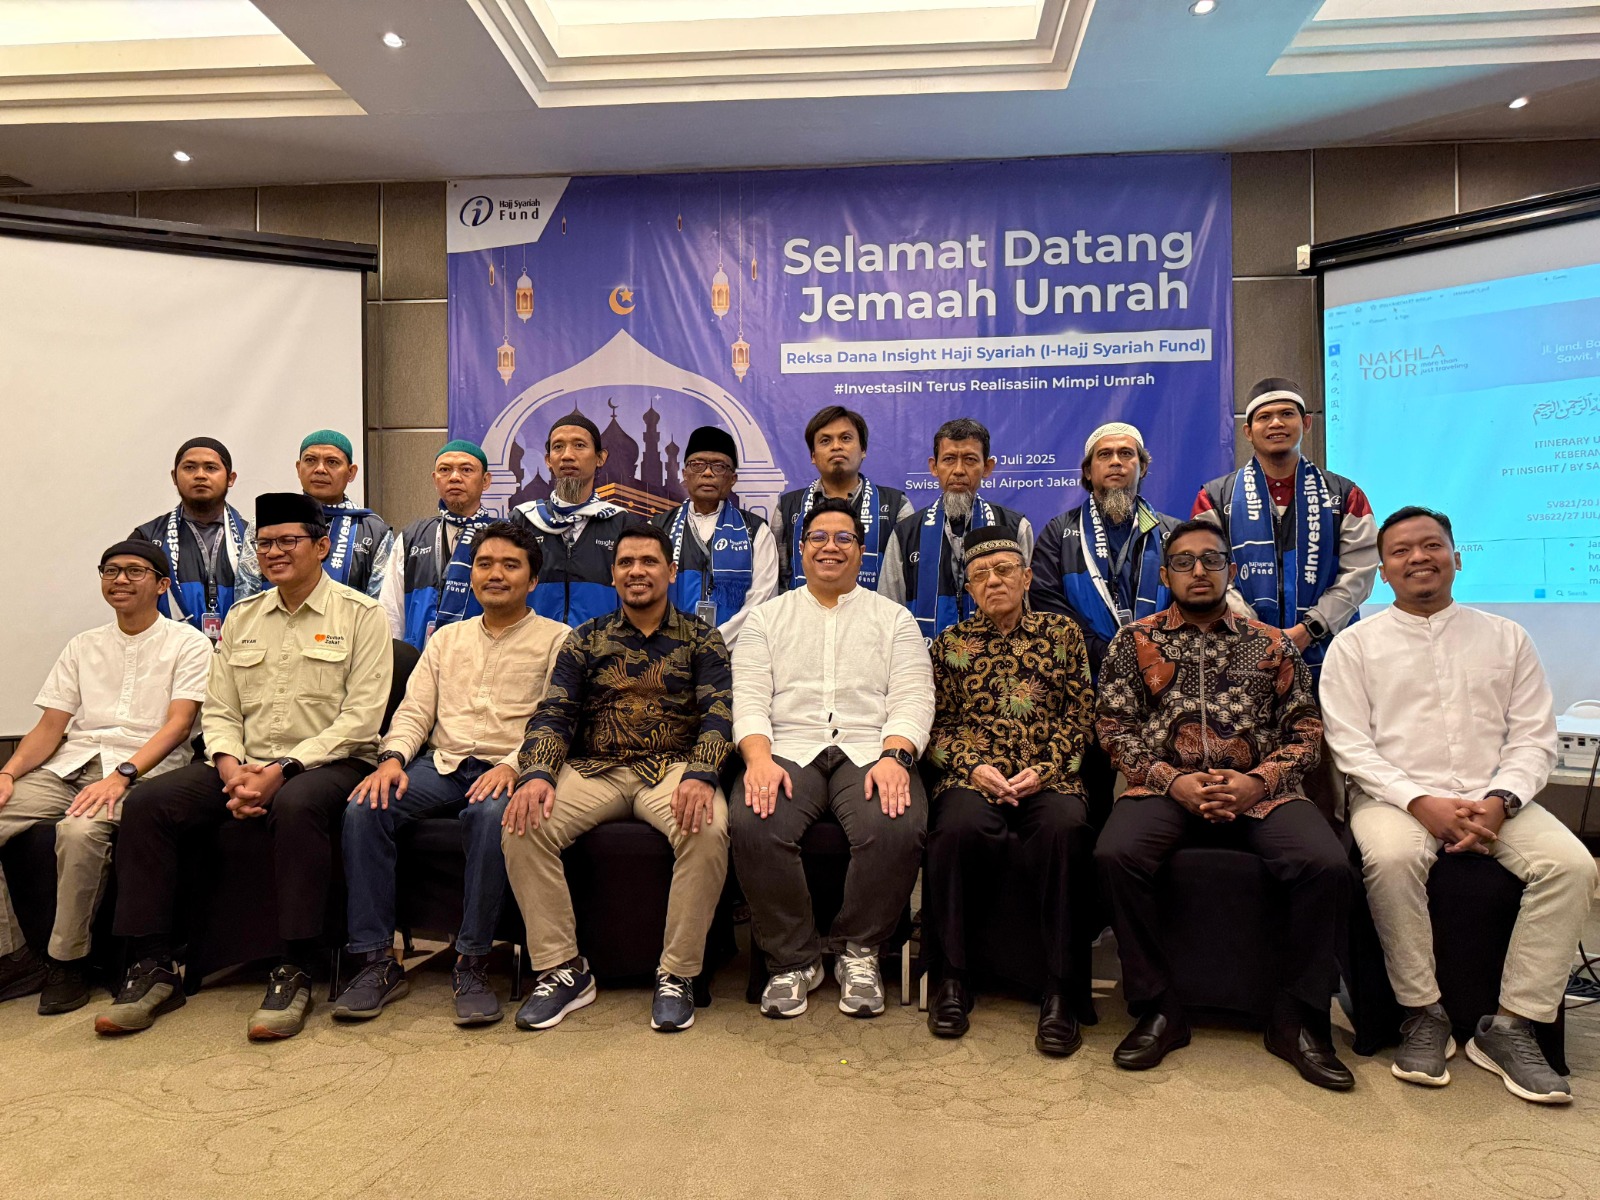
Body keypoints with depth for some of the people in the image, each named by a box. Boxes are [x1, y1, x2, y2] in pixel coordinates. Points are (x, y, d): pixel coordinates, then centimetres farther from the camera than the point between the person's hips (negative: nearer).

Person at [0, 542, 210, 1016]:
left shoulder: (187, 644, 3)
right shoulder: (84, 645, 19)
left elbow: (178, 725, -8)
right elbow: (51, 726, 13)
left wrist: (121, 776, -22)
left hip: (140, 768, -5)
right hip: (68, 765, 6)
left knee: (79, 830, -35)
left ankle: (69, 960, -14)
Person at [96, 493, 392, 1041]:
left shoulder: (360, 615, -1)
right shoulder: (241, 617, 17)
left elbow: (360, 719, -9)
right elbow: (218, 710, 14)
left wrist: (283, 768, -18)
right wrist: (230, 765, -8)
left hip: (326, 763, -5)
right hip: (245, 764, 6)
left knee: (297, 805, -38)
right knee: (147, 803, -16)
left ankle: (294, 973, -27)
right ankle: (153, 969, -8)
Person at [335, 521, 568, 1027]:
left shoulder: (557, 639, 8)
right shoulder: (447, 639, 23)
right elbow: (414, 711, 15)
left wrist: (515, 765, -21)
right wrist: (393, 757, -6)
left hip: (506, 770, -4)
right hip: (443, 764, 5)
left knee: (491, 813, -38)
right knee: (364, 808, -23)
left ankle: (471, 963, -23)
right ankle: (377, 961, -15)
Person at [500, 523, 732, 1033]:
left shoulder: (701, 638, 9)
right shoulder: (586, 639, 15)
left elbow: (718, 712, -4)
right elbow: (553, 712, 5)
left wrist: (700, 776, -25)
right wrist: (537, 773, -16)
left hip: (673, 767, -2)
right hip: (594, 770, 2)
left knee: (708, 828, -34)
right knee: (523, 826, -25)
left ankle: (677, 973, -16)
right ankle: (563, 969, -10)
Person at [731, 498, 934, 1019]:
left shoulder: (894, 619, 17)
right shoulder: (767, 618, 18)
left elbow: (912, 700, 5)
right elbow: (748, 699, 7)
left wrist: (894, 757, -15)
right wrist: (758, 757, -14)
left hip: (870, 751, 0)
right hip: (788, 751, 1)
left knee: (897, 829, -32)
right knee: (753, 827, -31)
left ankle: (858, 950, -6)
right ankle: (794, 958, -8)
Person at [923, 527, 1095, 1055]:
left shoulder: (1061, 633, 14)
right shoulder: (950, 643, 15)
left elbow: (1079, 718, 9)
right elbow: (938, 724, 11)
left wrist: (1043, 769, -6)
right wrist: (972, 766, -7)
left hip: (1046, 775, 0)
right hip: (973, 774, 0)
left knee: (1065, 827, -34)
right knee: (961, 827, -34)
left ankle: (1060, 991, -23)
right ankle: (953, 980, -16)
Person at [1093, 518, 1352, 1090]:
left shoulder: (1273, 645, 17)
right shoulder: (1135, 641, 14)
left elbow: (1305, 729, 11)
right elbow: (1116, 727, 6)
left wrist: (1261, 780, -8)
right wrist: (1172, 781, -9)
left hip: (1261, 788, 1)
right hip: (1166, 786, -1)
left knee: (1327, 865, -27)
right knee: (1115, 855, -31)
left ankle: (1297, 1020, -7)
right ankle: (1157, 1011, -13)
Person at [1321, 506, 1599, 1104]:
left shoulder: (1506, 638, 14)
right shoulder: (1355, 645, 6)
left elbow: (1533, 739, 8)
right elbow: (1351, 747, -2)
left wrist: (1498, 802, -11)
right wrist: (1421, 803, -17)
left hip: (1493, 799, 3)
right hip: (1395, 796, -3)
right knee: (1391, 857, -35)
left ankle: (1510, 1026, -13)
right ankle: (1423, 1014, -16)